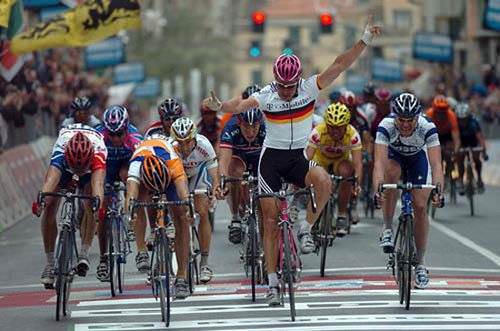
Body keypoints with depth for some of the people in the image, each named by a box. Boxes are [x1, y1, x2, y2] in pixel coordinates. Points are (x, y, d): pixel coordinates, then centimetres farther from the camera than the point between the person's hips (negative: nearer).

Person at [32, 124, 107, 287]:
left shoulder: (98, 153, -44)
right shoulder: (60, 152, -43)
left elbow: (98, 182, -59)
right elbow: (51, 179, -59)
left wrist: (98, 203, -78)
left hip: (92, 168, -1)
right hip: (64, 166, 1)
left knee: (90, 206, -25)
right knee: (49, 206, -15)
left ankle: (84, 254, -15)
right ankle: (50, 262, -5)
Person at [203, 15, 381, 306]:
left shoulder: (310, 88, -7)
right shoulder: (266, 96, -10)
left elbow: (339, 66, -15)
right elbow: (242, 104, -27)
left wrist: (364, 41, -24)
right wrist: (220, 106, -49)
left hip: (299, 158, 1)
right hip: (272, 159, -1)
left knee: (323, 181, -33)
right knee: (271, 221, -1)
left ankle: (306, 229, -11)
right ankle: (273, 282, 7)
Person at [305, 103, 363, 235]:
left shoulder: (352, 135, -30)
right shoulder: (318, 133, -32)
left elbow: (358, 163, -35)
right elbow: (307, 158, -37)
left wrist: (357, 182, -54)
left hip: (341, 161, -1)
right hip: (320, 161, 1)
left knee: (346, 171, -33)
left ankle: (342, 215, -21)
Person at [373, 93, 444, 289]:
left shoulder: (427, 127, -36)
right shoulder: (386, 126, -37)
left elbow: (436, 164, -42)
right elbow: (379, 162, -45)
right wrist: (377, 190, -61)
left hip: (417, 158, 0)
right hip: (393, 155, 0)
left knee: (420, 207, -9)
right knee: (391, 173, -35)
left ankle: (420, 263, 5)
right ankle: (387, 229, -21)